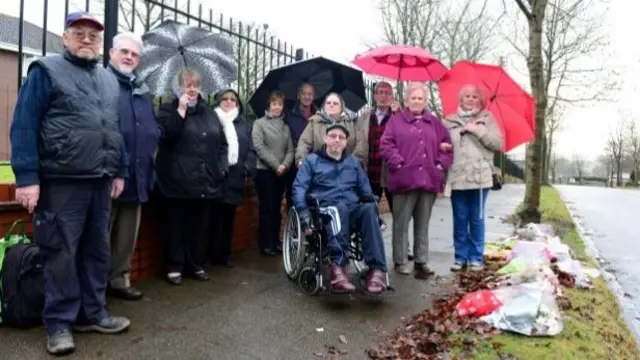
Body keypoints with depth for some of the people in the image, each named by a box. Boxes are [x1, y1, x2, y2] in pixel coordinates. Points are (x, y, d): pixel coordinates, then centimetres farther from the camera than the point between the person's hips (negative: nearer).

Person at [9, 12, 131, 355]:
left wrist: (120, 170, 14)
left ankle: (92, 313, 24)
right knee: (61, 253, 0)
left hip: (100, 182, 6)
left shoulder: (109, 79, 17)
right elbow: (24, 126, -8)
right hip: (62, 182, -6)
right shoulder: (46, 70, -1)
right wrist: (26, 177, -15)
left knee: (97, 250, 12)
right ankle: (59, 323, 13)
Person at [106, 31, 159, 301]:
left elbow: (154, 130, 22)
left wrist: (147, 151, 6)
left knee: (127, 237, 14)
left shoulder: (142, 91, 17)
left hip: (136, 177, 7)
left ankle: (119, 280, 27)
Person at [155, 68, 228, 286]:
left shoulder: (209, 113, 16)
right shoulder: (168, 110, 2)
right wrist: (181, 111, -15)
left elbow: (222, 142, 17)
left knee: (198, 226, 11)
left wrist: (222, 167, 6)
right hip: (178, 181, -4)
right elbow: (165, 136, -17)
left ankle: (194, 264, 23)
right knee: (176, 225, 3)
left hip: (204, 181, 4)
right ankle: (174, 266, 13)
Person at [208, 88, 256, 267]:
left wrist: (248, 168, -1)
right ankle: (215, 255, 7)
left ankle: (224, 255, 20)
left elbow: (251, 150, 13)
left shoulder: (243, 124, 17)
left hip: (235, 178, 5)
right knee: (216, 217, -3)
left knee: (228, 218, 11)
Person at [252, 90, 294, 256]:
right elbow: (259, 147, -10)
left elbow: (290, 150, 8)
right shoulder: (259, 123, 0)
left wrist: (285, 165, -11)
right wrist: (275, 165, -14)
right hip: (264, 171, -4)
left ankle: (276, 241, 17)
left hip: (282, 173, 4)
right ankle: (266, 244, 3)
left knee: (277, 208, 9)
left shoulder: (285, 127, 14)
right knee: (266, 208, -3)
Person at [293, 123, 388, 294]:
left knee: (369, 209, -33)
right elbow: (299, 188, 1)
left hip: (353, 208, 3)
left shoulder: (353, 162, 25)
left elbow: (365, 188, 23)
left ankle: (376, 269, -40)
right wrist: (304, 213, -14)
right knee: (339, 208, -39)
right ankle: (338, 266, -50)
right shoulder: (312, 160, 13)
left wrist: (372, 202, 4)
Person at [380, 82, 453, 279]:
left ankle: (421, 261, 16)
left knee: (423, 224, 9)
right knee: (402, 223, 1)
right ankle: (400, 261, 9)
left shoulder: (434, 122, 17)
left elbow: (446, 145, 15)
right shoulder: (396, 120, 5)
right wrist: (398, 163, -12)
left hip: (429, 179, 4)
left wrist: (441, 164, 2)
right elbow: (386, 145, -3)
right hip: (405, 179, -3)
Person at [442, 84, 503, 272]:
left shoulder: (487, 118, 9)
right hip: (457, 177, 1)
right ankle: (460, 257, 15)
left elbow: (498, 143, 0)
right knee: (460, 219, 5)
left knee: (477, 219, 4)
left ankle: (476, 257, 14)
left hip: (480, 176, -1)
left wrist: (477, 130, -8)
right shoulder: (450, 120, 10)